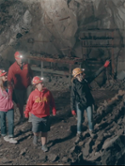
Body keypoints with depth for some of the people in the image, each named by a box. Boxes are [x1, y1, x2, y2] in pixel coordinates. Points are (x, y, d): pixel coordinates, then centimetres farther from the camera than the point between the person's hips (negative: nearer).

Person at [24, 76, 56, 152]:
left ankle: (44, 145, 28)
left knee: (44, 132, 11)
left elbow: (52, 102, 5)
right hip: (36, 116, -2)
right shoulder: (33, 94, -9)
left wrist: (54, 111, 8)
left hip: (46, 116, 2)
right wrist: (27, 113, 6)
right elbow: (29, 104, -1)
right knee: (36, 131, -10)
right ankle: (36, 136, 27)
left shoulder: (48, 92, -5)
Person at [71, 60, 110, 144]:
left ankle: (91, 131, 33)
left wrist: (104, 66, -4)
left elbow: (96, 74, -1)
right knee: (80, 121, 5)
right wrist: (73, 109, -16)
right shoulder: (75, 84, -16)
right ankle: (79, 135, 22)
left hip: (89, 103, 4)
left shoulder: (86, 81, -4)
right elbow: (73, 97, -15)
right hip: (80, 104, -4)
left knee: (90, 119, 10)